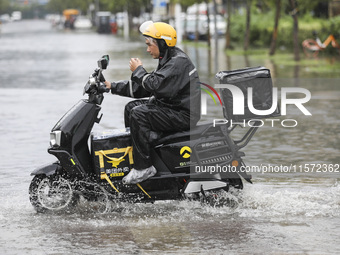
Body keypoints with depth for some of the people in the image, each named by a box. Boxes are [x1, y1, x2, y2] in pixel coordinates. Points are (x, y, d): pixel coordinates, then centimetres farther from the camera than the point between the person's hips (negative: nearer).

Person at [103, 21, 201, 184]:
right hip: (171, 108, 11)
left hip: (183, 114, -11)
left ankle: (143, 167, -23)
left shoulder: (178, 62, -18)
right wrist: (113, 87, 13)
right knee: (131, 107, 15)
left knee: (138, 114, -25)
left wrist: (138, 71, -11)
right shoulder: (167, 61, 15)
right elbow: (144, 88, 17)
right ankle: (130, 156, 16)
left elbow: (156, 86, -28)